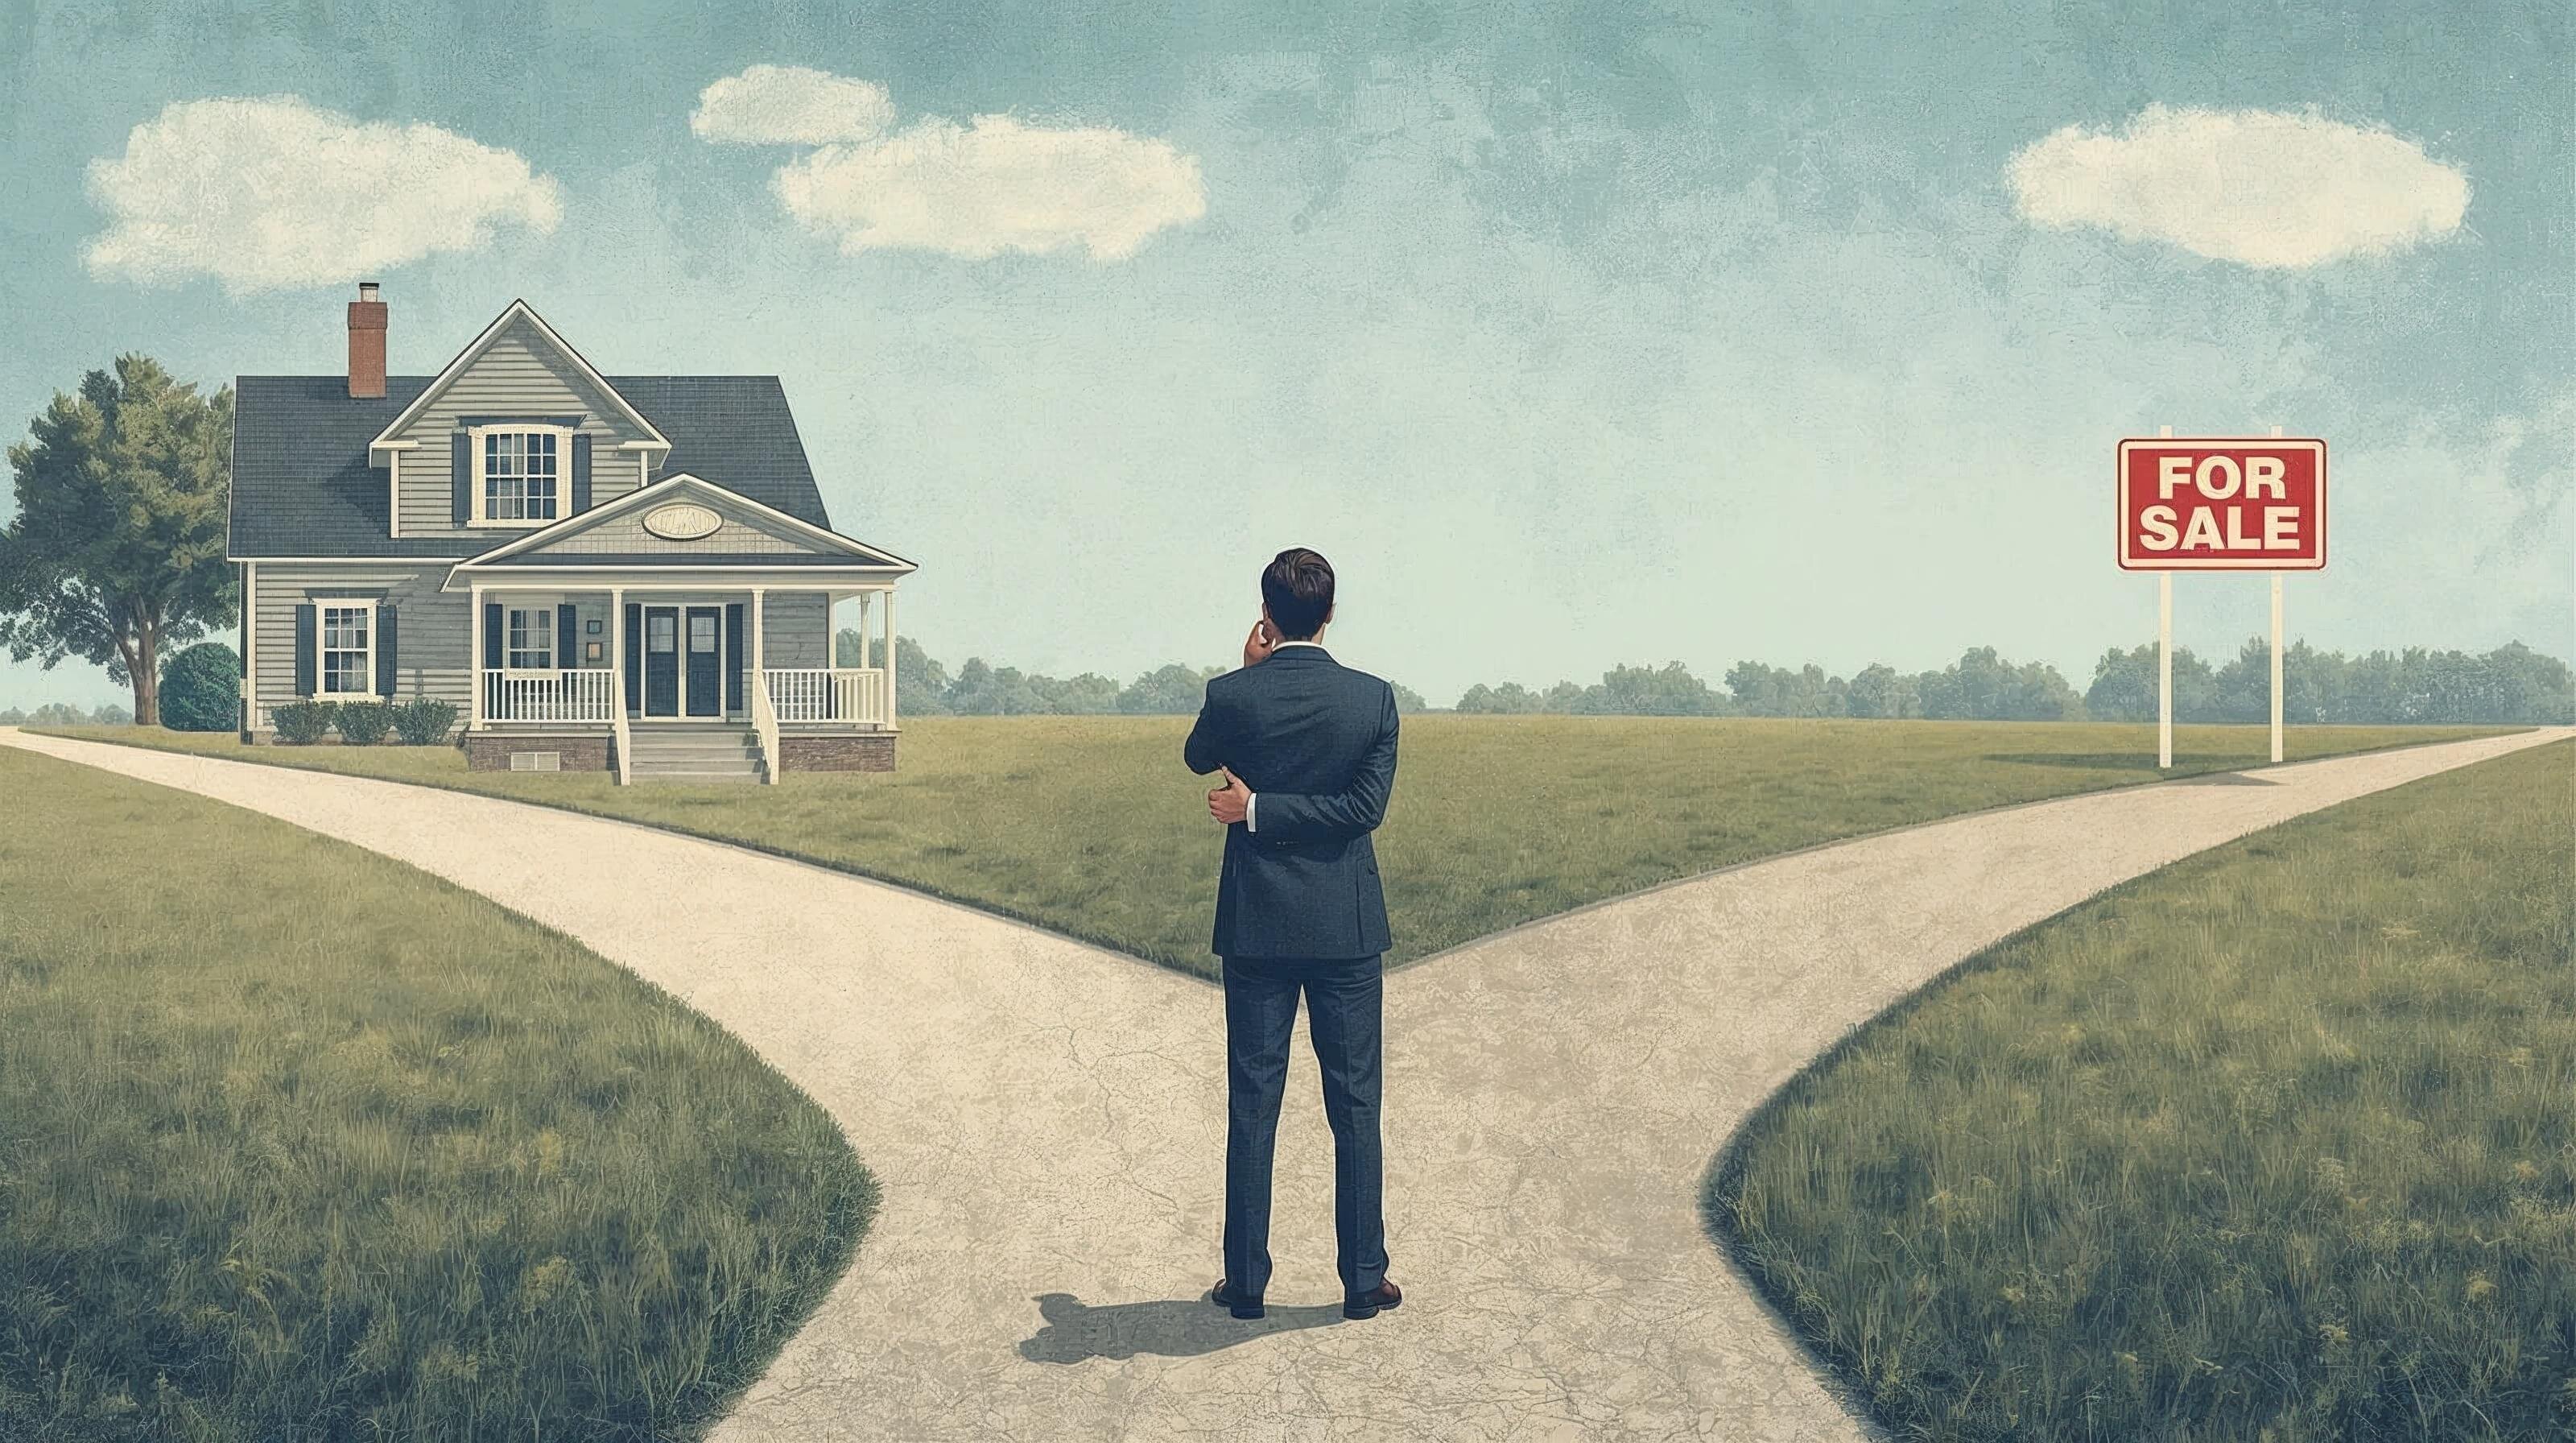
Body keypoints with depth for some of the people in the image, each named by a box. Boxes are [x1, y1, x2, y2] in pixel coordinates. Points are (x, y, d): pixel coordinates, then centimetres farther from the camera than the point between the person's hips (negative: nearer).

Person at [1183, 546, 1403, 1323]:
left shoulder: (1233, 695, -8)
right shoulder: (1373, 698, -6)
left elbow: (1196, 758, 13)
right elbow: (1366, 806, -11)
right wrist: (1262, 809, -10)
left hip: (1257, 924, 0)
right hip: (1347, 925, 0)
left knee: (1253, 1104, 7)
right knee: (1355, 1105, 7)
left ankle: (1245, 1281, 12)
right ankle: (1364, 1280, 12)